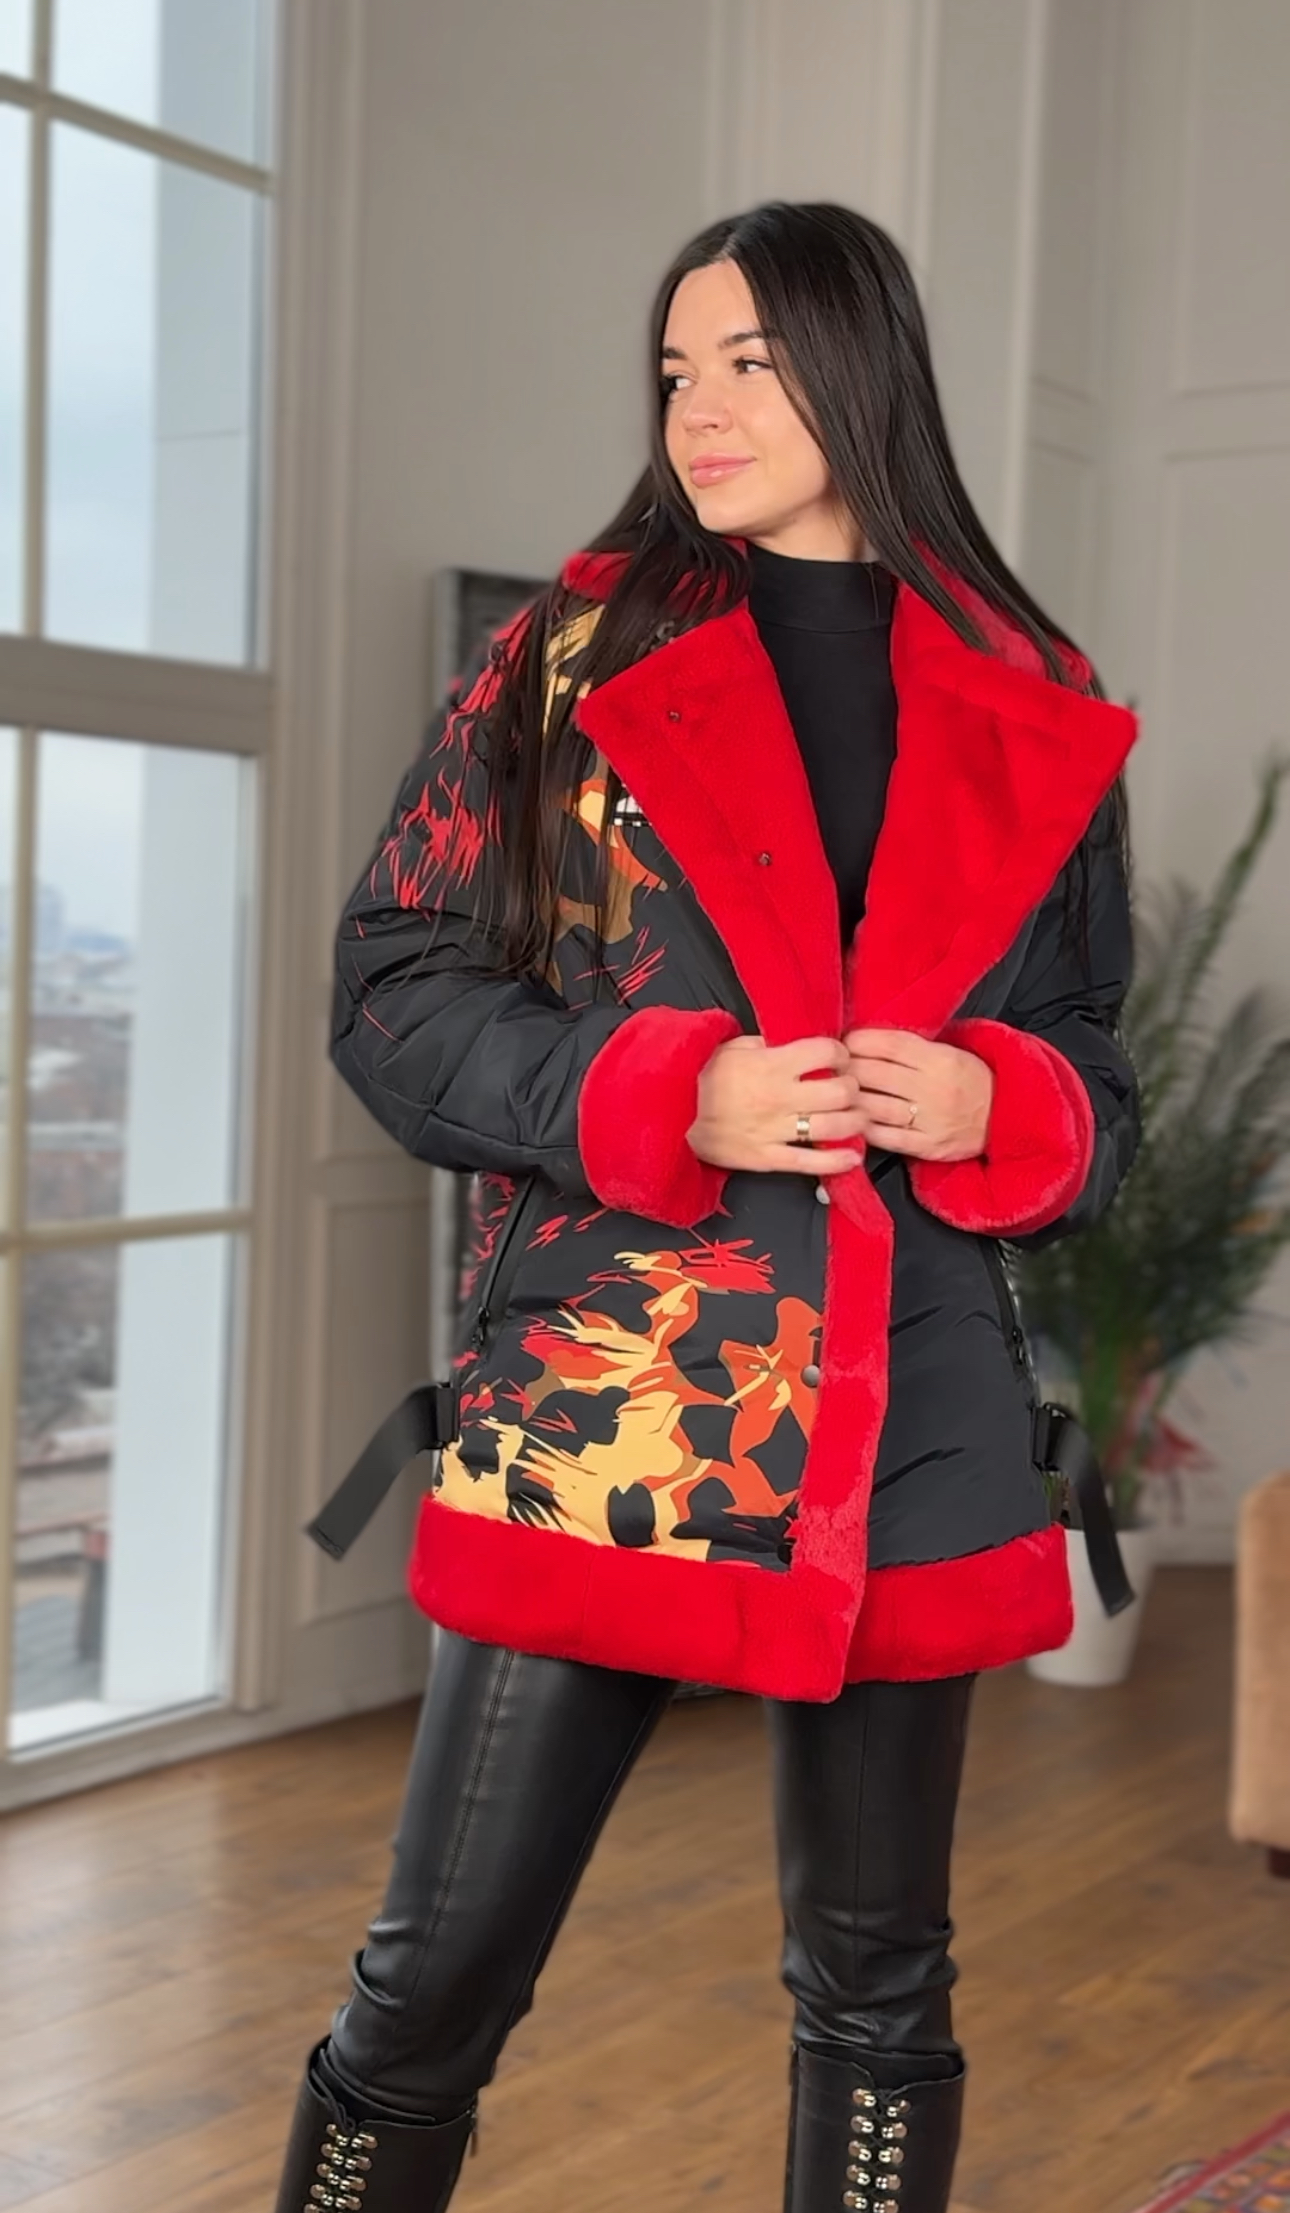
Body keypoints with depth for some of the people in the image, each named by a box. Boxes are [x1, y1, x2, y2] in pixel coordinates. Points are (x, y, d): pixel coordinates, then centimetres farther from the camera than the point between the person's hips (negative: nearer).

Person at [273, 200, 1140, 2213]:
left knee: (880, 1986, 15)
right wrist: (671, 1097, -14)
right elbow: (395, 995, 0)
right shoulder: (568, 660, 3)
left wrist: (996, 1105, -9)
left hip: (913, 1431, 2)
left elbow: (1097, 1075, 14)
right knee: (436, 1982, 3)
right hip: (599, 1417, -2)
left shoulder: (1032, 712, 8)